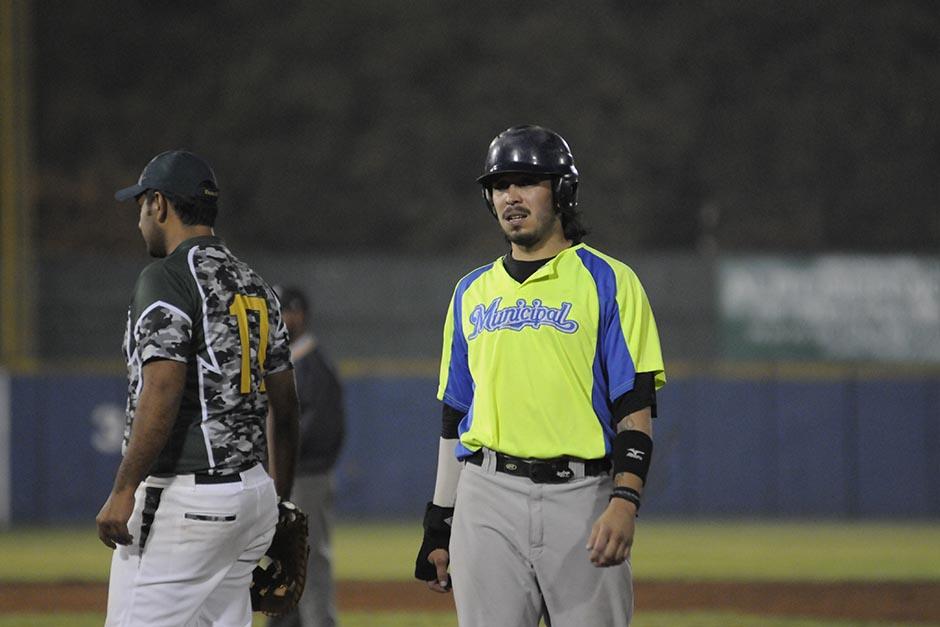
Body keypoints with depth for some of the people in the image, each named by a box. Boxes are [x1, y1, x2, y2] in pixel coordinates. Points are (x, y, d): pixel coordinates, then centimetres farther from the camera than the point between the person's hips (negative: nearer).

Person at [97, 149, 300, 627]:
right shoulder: (254, 286, 16)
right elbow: (284, 405, 18)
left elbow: (163, 393, -20)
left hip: (181, 497, -9)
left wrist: (123, 490, -19)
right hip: (250, 490, 9)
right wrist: (279, 501, 25)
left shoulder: (166, 277, -10)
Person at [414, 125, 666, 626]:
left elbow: (635, 407, -5)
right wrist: (438, 525, 15)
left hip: (580, 496, -4)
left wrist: (625, 502, -18)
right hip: (488, 499, 4)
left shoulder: (608, 282, 2)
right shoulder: (472, 293, 17)